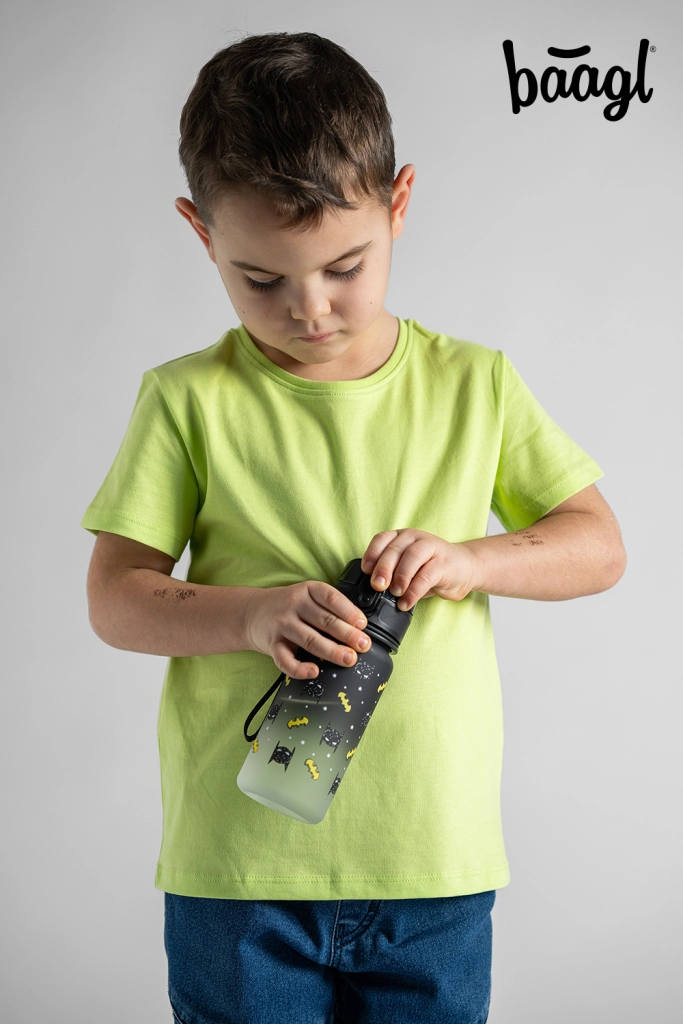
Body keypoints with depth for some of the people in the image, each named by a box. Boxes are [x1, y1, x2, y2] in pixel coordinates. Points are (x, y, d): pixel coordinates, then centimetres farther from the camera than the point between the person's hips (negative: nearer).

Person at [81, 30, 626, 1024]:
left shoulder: (475, 384, 3)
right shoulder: (189, 400, -3)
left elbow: (599, 543, 6)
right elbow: (114, 597, -3)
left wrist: (472, 559, -14)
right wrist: (254, 613, -21)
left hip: (435, 864, 2)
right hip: (238, 867, -1)